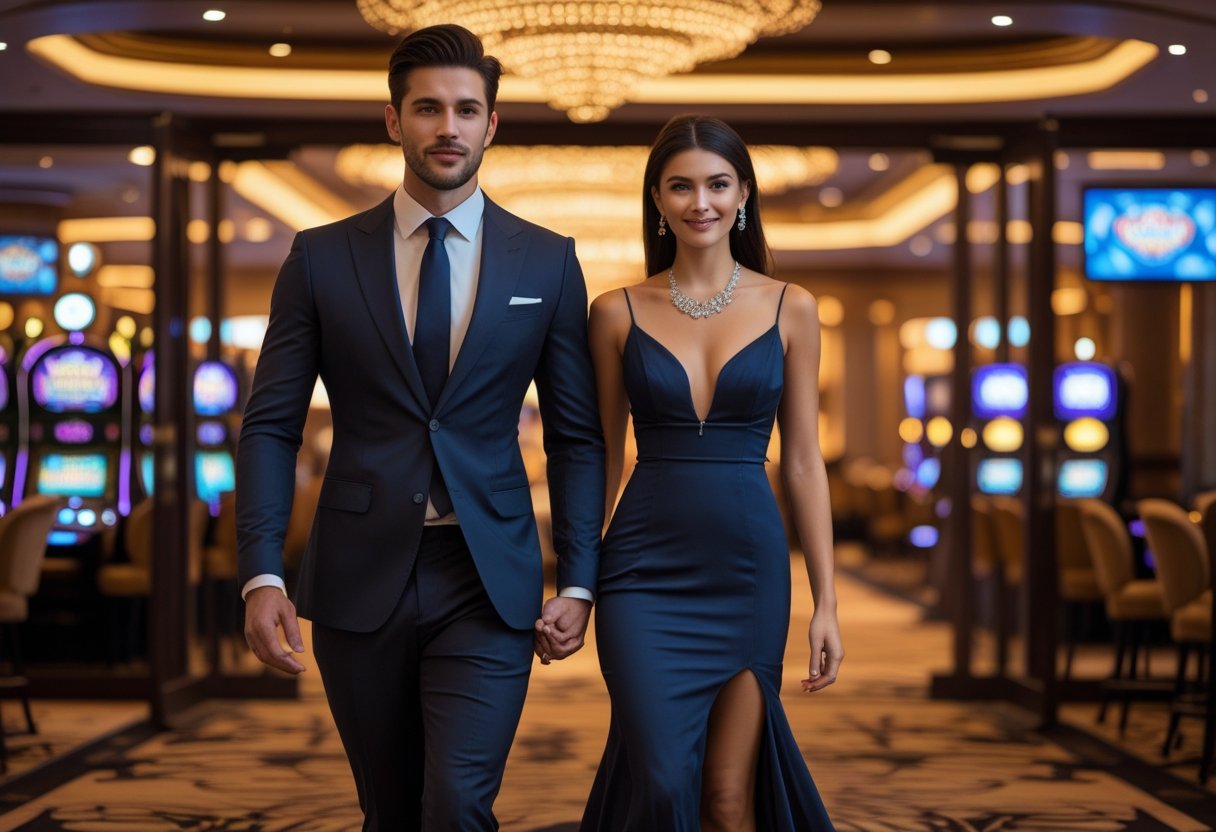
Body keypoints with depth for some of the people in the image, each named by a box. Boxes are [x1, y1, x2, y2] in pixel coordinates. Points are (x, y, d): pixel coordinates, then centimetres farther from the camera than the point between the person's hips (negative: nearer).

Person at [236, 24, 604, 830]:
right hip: (359, 582, 1)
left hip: (487, 582, -1)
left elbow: (577, 437, 7)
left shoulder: (547, 262, 4)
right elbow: (271, 426, 2)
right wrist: (262, 574, -9)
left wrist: (578, 582, 0)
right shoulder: (323, 258, 3)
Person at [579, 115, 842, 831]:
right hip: (646, 570, 0)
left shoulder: (790, 309, 3)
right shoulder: (618, 313, 3)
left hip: (749, 570, 1)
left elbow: (804, 461, 4)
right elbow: (603, 457, 8)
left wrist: (826, 602, 1)